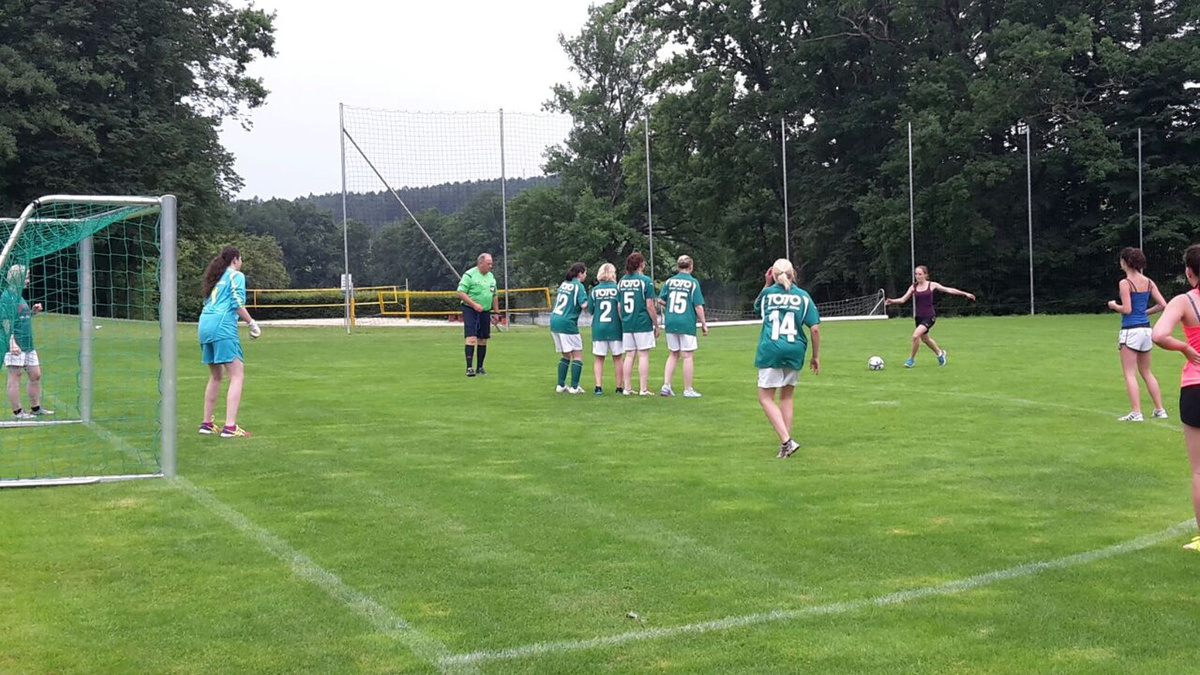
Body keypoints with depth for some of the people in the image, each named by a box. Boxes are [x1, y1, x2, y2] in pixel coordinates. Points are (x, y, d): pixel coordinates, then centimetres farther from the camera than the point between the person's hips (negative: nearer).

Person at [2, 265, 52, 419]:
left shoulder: (20, 296, 17)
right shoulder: (7, 297, -11)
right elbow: (7, 321, -17)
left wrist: (33, 311, 9)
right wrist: (12, 342, -24)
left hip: (28, 344, 10)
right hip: (15, 345, -9)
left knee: (35, 375, 12)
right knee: (15, 376, -3)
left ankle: (36, 408, 22)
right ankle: (17, 411, 2)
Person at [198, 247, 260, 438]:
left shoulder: (216, 278, 25)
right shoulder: (236, 275, 3)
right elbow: (238, 304, -8)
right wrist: (252, 323, -1)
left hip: (204, 326, 8)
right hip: (223, 327, -8)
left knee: (215, 376, 20)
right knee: (237, 376, -9)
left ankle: (207, 423, 21)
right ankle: (230, 426, -20)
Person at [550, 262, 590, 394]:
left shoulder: (563, 284, 14)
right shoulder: (578, 286, -8)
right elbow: (584, 305, -19)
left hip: (554, 320, 8)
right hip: (567, 323, -8)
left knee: (566, 355, 18)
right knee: (578, 355, 2)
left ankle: (561, 385, 16)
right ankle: (574, 387, -3)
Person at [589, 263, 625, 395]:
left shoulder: (595, 290, 2)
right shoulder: (617, 288, -2)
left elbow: (591, 311, 5)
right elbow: (620, 309, -9)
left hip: (598, 328, 1)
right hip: (614, 328, -1)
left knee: (599, 359, 7)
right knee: (618, 358, 9)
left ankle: (598, 387, -1)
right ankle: (620, 387, 12)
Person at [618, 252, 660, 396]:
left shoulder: (621, 281, 8)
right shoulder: (646, 281, -8)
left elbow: (618, 306, 10)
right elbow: (649, 306, -10)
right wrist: (656, 325, -3)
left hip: (626, 324, 5)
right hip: (643, 324, -5)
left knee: (630, 355, 10)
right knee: (643, 355, 0)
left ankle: (627, 388, 11)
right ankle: (643, 389, 0)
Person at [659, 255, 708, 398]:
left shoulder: (670, 281, 4)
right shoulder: (693, 282, -6)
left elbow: (660, 300, 6)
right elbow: (698, 306, -9)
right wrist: (704, 324, -1)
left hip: (670, 322, 4)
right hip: (687, 323, -4)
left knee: (673, 354, 16)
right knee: (687, 356, 3)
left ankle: (666, 385, 8)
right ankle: (688, 390, 7)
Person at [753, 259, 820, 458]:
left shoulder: (768, 293, 6)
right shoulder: (803, 296, 6)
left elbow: (756, 306, 31)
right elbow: (815, 328, 2)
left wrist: (767, 284, 26)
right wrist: (816, 356, 11)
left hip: (770, 350, -2)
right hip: (795, 351, 2)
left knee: (766, 398, 5)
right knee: (786, 397, 18)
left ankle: (786, 441, -11)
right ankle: (786, 442, 16)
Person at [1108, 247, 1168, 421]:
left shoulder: (1125, 283, -11)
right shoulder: (1148, 282, 7)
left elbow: (1127, 309, -16)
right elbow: (1162, 305, 4)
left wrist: (1114, 305, 2)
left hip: (1130, 330, -7)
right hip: (1146, 329, 7)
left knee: (1130, 374, -3)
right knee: (1146, 372, 18)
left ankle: (1136, 412, -8)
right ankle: (1160, 410, 19)